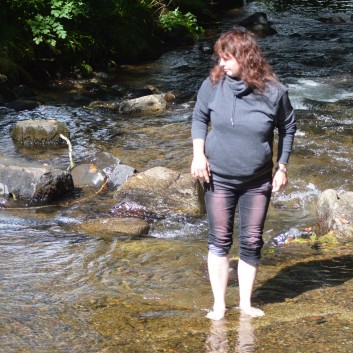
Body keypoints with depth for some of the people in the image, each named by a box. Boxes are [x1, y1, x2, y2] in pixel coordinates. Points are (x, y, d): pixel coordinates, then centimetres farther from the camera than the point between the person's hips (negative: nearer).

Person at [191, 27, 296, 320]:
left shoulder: (274, 91, -13)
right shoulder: (213, 84, -12)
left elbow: (288, 128, 3)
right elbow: (199, 118, 4)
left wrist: (282, 167, 2)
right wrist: (199, 153, -9)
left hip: (258, 182, 0)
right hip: (219, 178, 0)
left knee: (252, 243, 8)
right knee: (220, 241, 5)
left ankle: (245, 303, 23)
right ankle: (219, 304, 15)